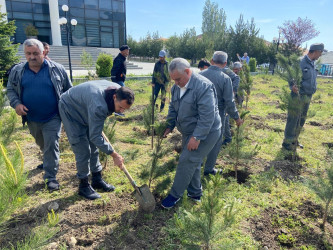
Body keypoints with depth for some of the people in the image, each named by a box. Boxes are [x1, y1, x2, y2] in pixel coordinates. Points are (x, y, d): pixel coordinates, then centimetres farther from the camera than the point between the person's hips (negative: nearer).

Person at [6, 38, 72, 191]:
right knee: (41, 144, 23)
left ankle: (51, 177, 6)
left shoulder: (57, 69, -6)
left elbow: (69, 90, 1)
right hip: (31, 118, 4)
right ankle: (47, 161, 50)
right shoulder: (17, 71, 0)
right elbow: (10, 90, 9)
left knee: (51, 146, -3)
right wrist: (16, 104, -10)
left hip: (52, 118, -4)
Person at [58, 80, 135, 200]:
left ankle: (97, 179, 23)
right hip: (70, 110, -8)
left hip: (85, 111, 8)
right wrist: (115, 155, -30)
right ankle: (84, 186, 8)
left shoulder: (118, 90, -18)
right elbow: (95, 136, -35)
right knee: (83, 150, -9)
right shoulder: (99, 107, -43)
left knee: (93, 147, 10)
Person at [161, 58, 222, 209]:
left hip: (205, 133, -8)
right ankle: (195, 193, 34)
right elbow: (173, 108, 13)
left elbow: (207, 116, -28)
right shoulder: (176, 87, 3)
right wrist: (169, 126, 6)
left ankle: (175, 195, 11)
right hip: (188, 132, 9)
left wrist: (197, 137, -28)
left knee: (187, 162, -6)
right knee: (192, 162, 17)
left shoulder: (203, 86, -24)